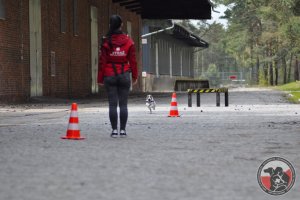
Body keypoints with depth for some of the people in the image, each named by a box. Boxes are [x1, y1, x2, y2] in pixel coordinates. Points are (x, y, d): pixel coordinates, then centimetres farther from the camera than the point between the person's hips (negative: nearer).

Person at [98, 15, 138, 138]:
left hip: (110, 76, -1)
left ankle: (114, 130, -1)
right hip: (124, 75, 1)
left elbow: (102, 61, -3)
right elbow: (133, 60, 2)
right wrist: (135, 76, 11)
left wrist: (100, 78, 3)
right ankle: (123, 130, 3)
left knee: (112, 104, 1)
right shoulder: (128, 41, 0)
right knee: (123, 104, 4)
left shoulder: (106, 41, -4)